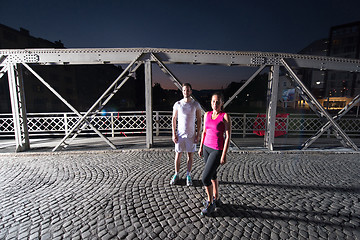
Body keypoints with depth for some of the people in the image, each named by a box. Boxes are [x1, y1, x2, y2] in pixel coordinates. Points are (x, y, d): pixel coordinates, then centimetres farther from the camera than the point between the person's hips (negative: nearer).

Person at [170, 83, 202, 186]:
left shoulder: (196, 104, -1)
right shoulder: (177, 104, -1)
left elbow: (199, 120, 2)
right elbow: (174, 119, 2)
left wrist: (198, 134, -4)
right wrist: (174, 134, -4)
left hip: (191, 134, 0)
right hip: (180, 134, 0)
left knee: (190, 155, 8)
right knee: (178, 154, 6)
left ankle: (188, 175, 24)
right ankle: (176, 175, 23)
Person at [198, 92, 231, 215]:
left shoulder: (225, 116, -13)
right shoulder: (207, 115, 4)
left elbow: (228, 137, -15)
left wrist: (224, 155, -17)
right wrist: (201, 147, 12)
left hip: (218, 150, -6)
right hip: (207, 147, 7)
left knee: (205, 178, -8)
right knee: (212, 174, 19)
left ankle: (210, 203, 16)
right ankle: (216, 198, 40)